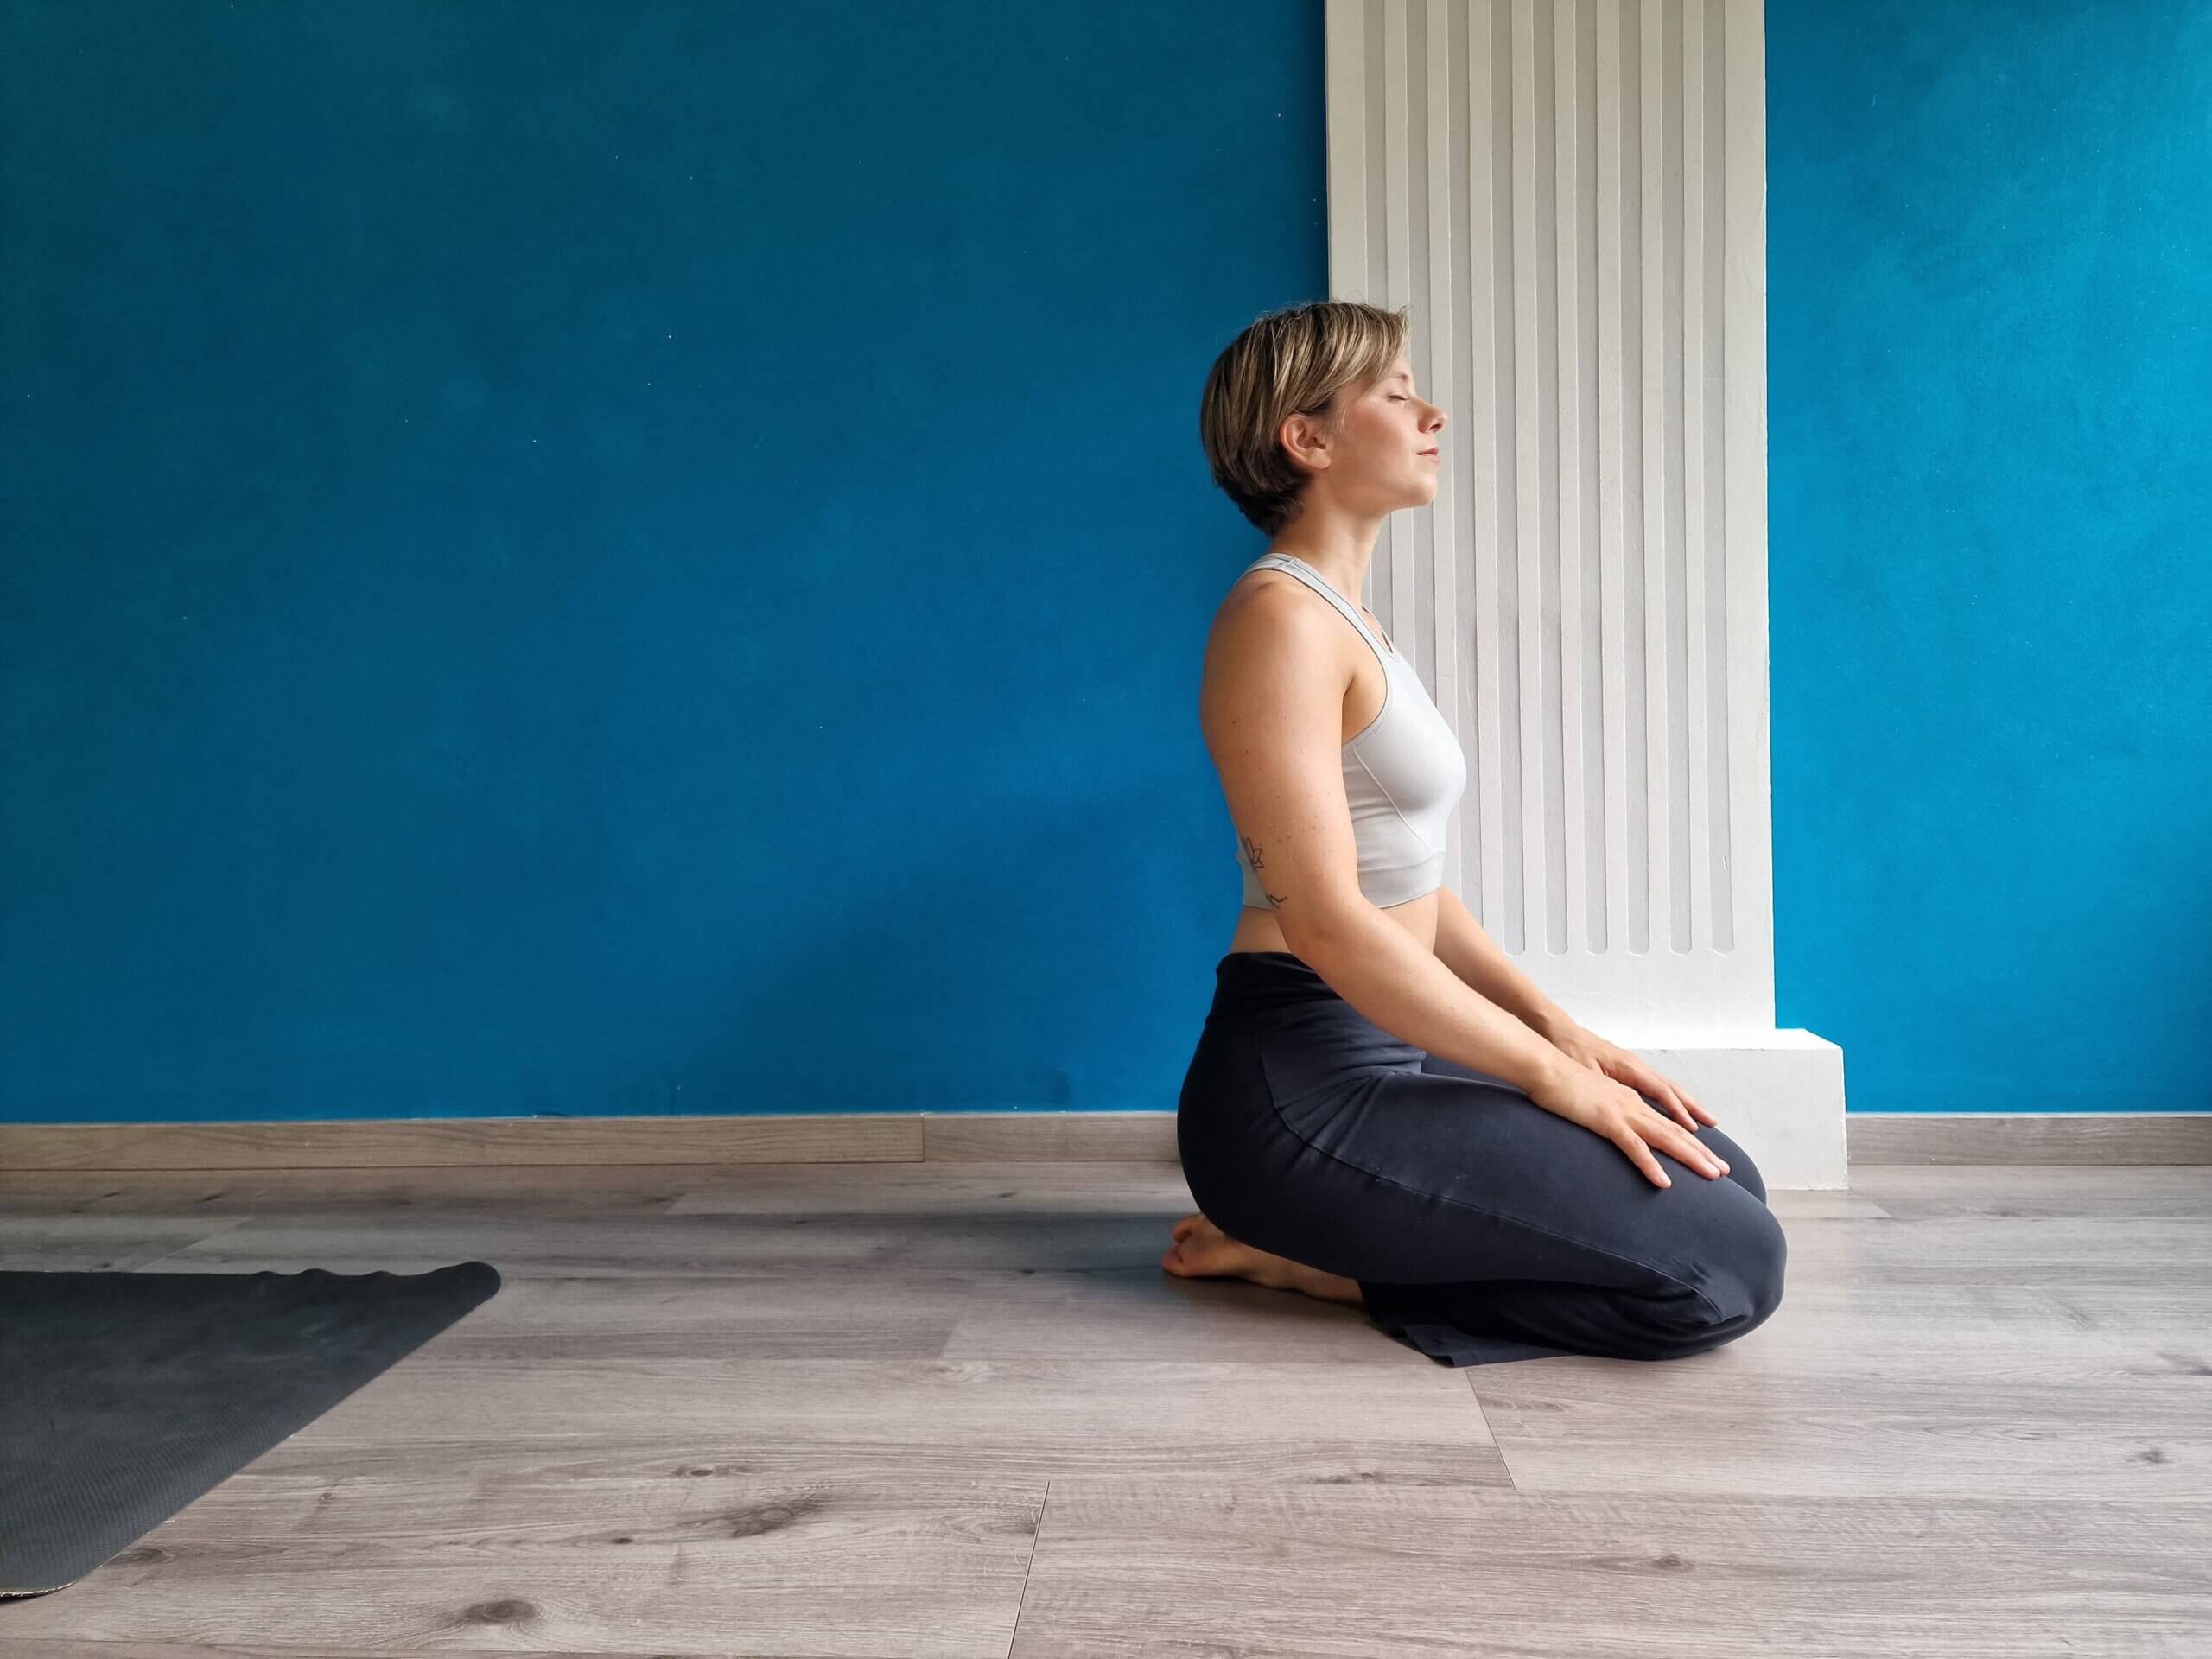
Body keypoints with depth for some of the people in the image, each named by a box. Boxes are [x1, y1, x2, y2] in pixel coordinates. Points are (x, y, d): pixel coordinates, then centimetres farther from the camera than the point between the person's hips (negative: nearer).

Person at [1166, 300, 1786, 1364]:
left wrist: (1560, 1031, 10)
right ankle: (1304, 1256, -5)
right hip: (1301, 1087, -10)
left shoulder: (1346, 621, 17)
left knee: (1725, 1182, 12)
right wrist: (1550, 1073, -15)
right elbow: (1327, 921, -21)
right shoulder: (1281, 618, -13)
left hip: (1383, 1058, 10)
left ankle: (1311, 1235, 7)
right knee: (1728, 1264, -14)